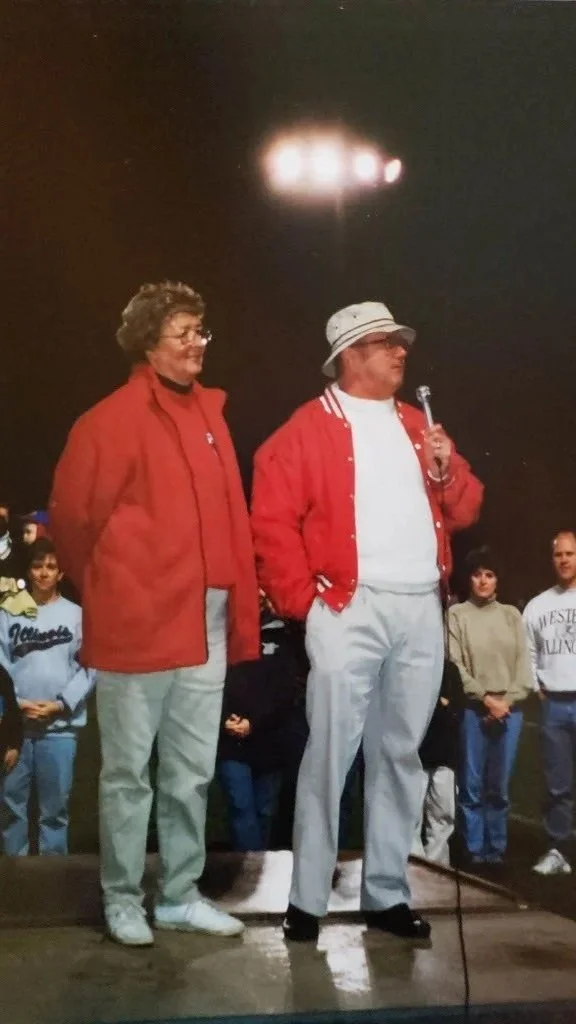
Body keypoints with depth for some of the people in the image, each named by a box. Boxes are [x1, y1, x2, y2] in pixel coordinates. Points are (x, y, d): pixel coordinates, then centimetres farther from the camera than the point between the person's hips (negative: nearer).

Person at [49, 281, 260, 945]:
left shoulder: (208, 414, 13)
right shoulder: (115, 418, -9)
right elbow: (72, 514, -5)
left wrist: (237, 604, 11)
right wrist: (108, 592, 6)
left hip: (205, 624, 7)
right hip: (138, 623, -7)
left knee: (192, 773, 14)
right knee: (128, 772, 6)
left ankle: (181, 896, 27)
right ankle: (122, 902, 19)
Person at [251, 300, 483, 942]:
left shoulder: (417, 426, 19)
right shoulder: (310, 428, 0)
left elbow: (464, 511, 19)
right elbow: (272, 520, -7)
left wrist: (449, 472, -1)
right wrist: (302, 601, -10)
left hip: (421, 610, 6)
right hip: (349, 611, -5)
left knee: (400, 753, 9)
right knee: (330, 752, -6)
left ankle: (386, 893, 19)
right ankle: (307, 899, 4)